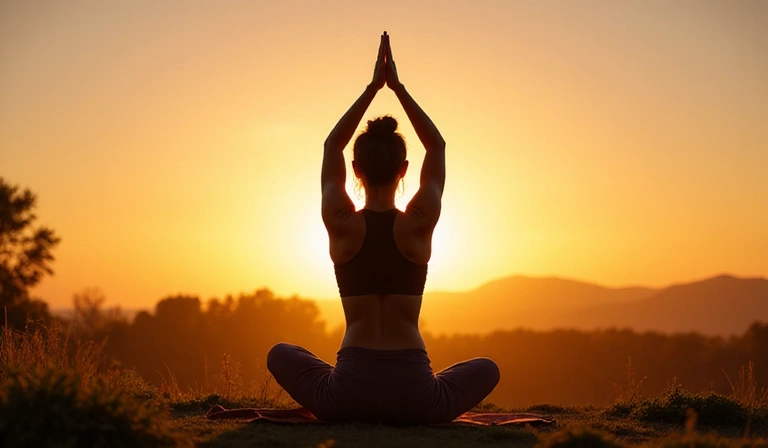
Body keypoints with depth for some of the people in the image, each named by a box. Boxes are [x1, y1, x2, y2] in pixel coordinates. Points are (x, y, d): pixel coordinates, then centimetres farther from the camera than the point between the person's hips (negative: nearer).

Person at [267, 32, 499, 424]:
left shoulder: (341, 224, -3)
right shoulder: (419, 225, -3)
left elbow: (331, 146, 15)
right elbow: (437, 147, 13)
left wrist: (373, 87, 15)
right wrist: (397, 86, 13)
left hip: (348, 393, 1)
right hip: (414, 396, 0)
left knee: (280, 355, 31)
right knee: (487, 369, 31)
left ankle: (338, 402, 19)